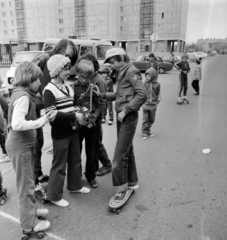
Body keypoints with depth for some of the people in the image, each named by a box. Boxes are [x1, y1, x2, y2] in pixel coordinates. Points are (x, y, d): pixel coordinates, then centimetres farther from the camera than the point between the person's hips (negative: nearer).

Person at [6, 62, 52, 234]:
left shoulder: (20, 93, 9)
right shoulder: (23, 96, -21)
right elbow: (17, 124, -30)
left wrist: (41, 116, 2)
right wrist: (41, 121, -24)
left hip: (23, 143, 10)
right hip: (20, 145, -10)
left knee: (28, 181, 22)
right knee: (26, 184, 3)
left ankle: (30, 209, 41)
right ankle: (29, 223, 19)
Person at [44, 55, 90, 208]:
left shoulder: (68, 88, 10)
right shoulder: (50, 90, -14)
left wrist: (80, 113, 1)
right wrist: (74, 116, -24)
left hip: (73, 130, 8)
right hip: (60, 133, -8)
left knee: (75, 160, 19)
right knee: (59, 164, 3)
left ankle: (75, 185, 38)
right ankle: (54, 195, 19)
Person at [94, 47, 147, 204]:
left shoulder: (132, 71, -12)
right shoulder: (122, 73, 13)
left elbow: (142, 94, -23)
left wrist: (126, 110, -20)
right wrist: (102, 95, 4)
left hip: (128, 118, -9)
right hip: (121, 117, 9)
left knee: (120, 155, -3)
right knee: (127, 150, 18)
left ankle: (122, 188, 13)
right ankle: (132, 181, 35)